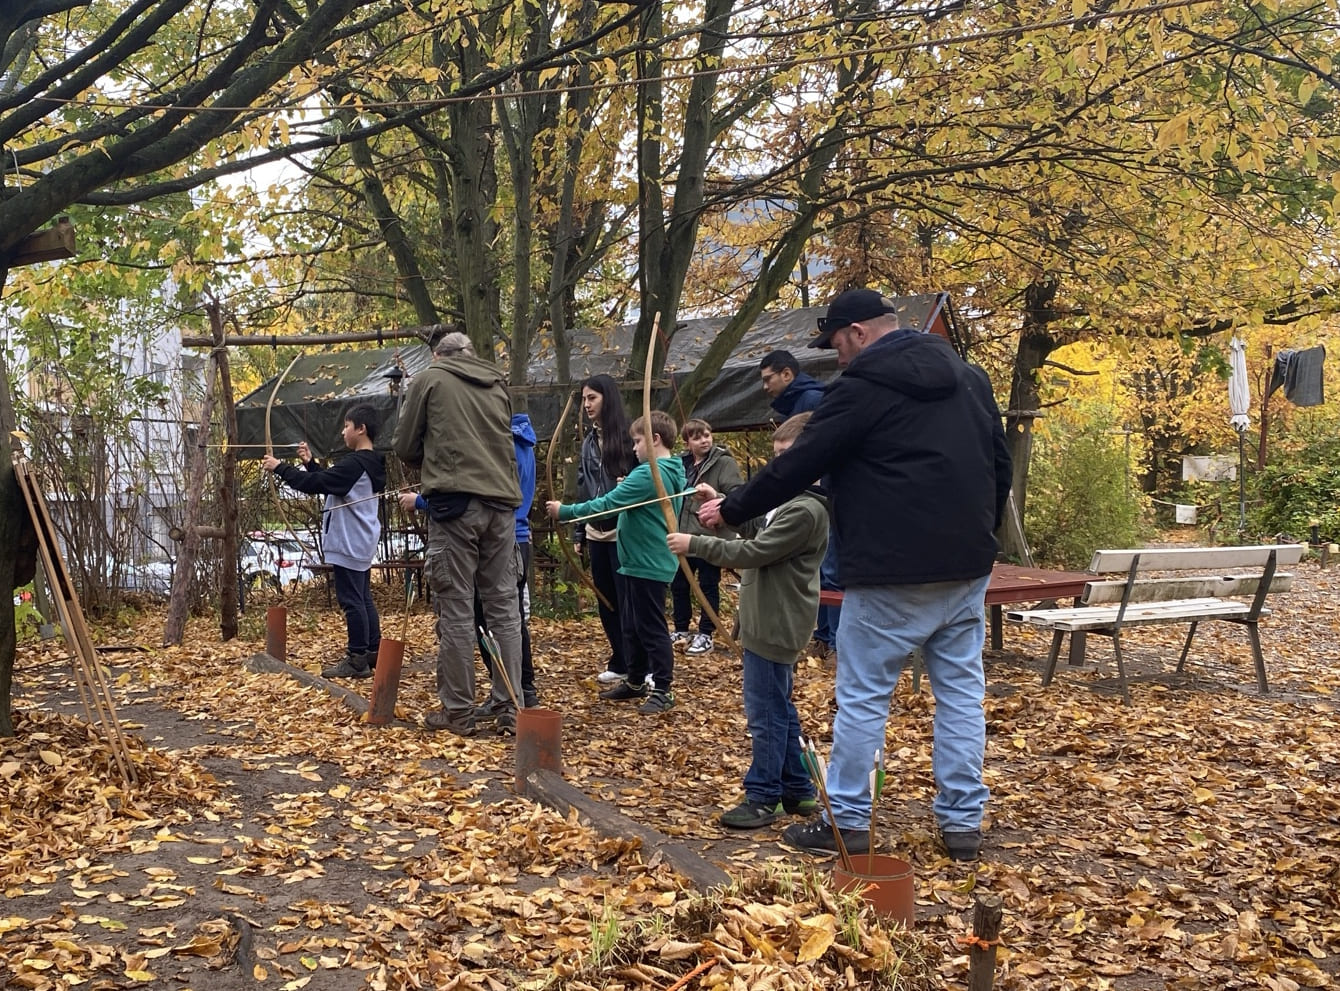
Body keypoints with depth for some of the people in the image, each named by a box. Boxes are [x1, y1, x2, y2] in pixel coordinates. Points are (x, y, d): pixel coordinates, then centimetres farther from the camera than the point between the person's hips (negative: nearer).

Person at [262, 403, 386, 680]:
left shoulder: (355, 463, -19)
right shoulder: (369, 463, 13)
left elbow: (315, 484, -23)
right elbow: (327, 483, 21)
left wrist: (280, 467, -14)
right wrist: (310, 462, 11)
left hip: (349, 544, -10)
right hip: (360, 542, 10)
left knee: (351, 600, -7)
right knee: (363, 599, 15)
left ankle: (358, 660, -5)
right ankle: (373, 652, 20)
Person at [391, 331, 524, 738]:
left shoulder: (429, 379, 8)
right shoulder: (498, 386, 19)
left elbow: (405, 447, 10)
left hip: (455, 503, -4)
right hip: (502, 504, 4)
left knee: (456, 609, 0)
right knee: (503, 606, 5)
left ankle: (457, 712, 4)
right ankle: (510, 711, 6)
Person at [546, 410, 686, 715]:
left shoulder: (648, 474, -20)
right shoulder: (674, 472, 10)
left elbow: (608, 503, -22)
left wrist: (564, 512, -16)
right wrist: (628, 489, 5)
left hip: (648, 564, -10)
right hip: (639, 562, 10)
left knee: (650, 627, -2)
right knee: (631, 626, 17)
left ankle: (663, 690, 5)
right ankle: (635, 681, 27)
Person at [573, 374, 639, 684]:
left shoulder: (628, 436, -9)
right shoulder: (588, 441, 13)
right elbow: (583, 488, 16)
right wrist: (579, 533, 15)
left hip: (623, 531, -7)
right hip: (596, 532, 7)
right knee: (605, 600, 11)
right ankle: (620, 662, 21)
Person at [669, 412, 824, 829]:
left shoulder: (806, 510, -22)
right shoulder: (791, 498, 10)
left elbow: (753, 553, -23)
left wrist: (694, 544, -18)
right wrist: (722, 501, 12)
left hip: (775, 626, -11)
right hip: (771, 620, 11)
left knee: (766, 712, -3)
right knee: (780, 709, 17)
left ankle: (763, 798, 5)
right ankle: (797, 790, 26)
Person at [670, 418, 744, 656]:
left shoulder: (724, 462, -7)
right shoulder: (681, 464, 10)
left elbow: (737, 494, -16)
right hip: (682, 536, 6)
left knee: (708, 586, 4)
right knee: (678, 584, 14)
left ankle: (705, 634, 13)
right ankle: (681, 630, 28)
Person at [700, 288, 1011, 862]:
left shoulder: (862, 388, -10)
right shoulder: (970, 379, 12)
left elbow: (797, 466, -8)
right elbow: (1000, 465, 17)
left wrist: (731, 509, 3)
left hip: (892, 571, -7)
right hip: (966, 567, 7)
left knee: (862, 695, 3)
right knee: (961, 691, 10)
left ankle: (847, 822, 9)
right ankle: (963, 821, 13)